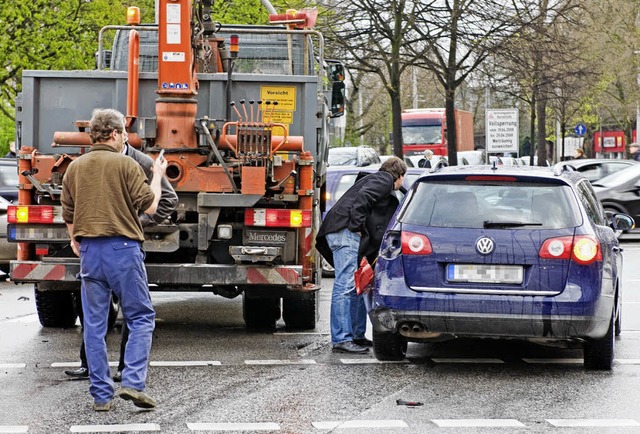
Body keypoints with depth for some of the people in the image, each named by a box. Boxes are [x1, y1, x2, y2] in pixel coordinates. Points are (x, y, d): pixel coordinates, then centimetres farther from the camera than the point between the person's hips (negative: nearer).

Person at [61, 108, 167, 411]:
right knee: (141, 318, 5)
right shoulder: (126, 165, -6)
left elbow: (68, 215, 16)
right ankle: (133, 383, -9)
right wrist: (158, 175, 11)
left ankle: (101, 395, 7)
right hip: (123, 249, -4)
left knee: (94, 325, 7)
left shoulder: (75, 168, 9)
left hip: (89, 250, 4)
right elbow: (149, 206, -5)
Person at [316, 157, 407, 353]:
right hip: (346, 232, -11)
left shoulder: (376, 179, 33)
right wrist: (356, 225, -18)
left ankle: (357, 335, 21)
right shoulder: (384, 179, 2)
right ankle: (341, 340, -19)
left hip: (348, 233, 11)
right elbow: (364, 197, -17)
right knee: (345, 285, -14)